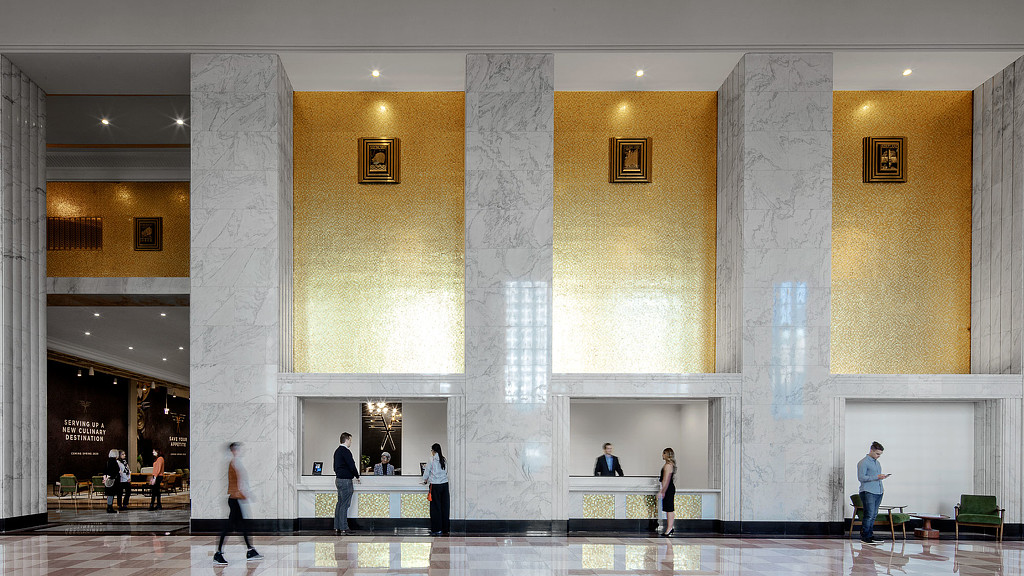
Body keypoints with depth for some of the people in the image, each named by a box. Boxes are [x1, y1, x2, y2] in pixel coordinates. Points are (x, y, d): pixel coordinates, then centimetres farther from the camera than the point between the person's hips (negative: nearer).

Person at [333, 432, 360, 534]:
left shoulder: (337, 451, 15)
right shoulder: (345, 451, -15)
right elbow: (351, 465, -17)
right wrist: (357, 476, -3)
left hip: (339, 479, 10)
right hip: (345, 480, -10)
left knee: (340, 503, 12)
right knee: (344, 505, -7)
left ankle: (337, 527, 13)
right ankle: (343, 528, -7)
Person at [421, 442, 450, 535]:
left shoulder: (432, 460, -6)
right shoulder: (444, 460, 7)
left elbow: (427, 471, 2)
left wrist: (425, 480, 22)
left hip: (435, 485, -5)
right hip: (445, 484, 5)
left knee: (436, 507, 0)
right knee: (445, 506, 8)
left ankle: (437, 529, 0)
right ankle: (445, 528, 12)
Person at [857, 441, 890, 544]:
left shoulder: (877, 463, 20)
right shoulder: (863, 462, -7)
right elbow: (861, 477, -15)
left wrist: (882, 477, 10)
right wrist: (876, 477, -19)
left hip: (878, 492, 8)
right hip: (868, 492, -8)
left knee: (874, 515, 8)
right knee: (869, 514, -11)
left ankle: (870, 535, 15)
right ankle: (864, 536, -5)